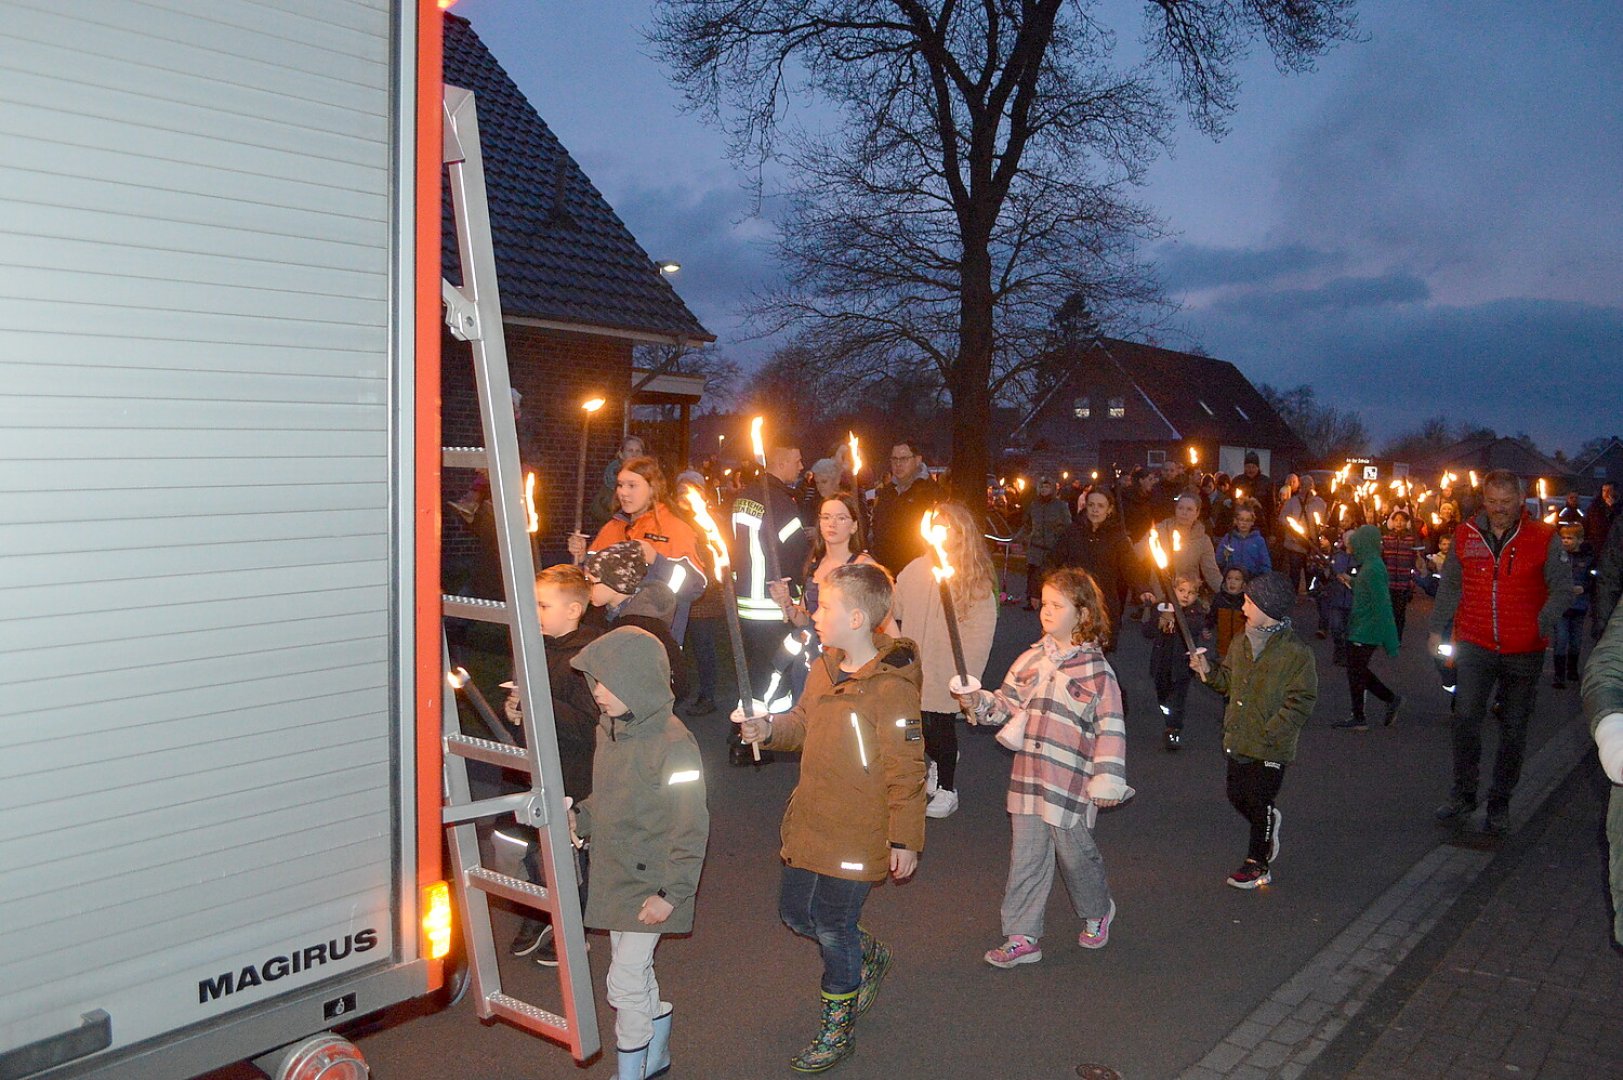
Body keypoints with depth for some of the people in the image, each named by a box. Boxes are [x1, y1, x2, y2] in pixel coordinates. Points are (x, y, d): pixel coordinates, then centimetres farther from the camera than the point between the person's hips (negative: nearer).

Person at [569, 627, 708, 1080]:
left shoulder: (673, 744, -23)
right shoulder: (609, 729, 1)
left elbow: (691, 828, -20)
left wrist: (672, 892, -20)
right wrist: (578, 818, -2)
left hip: (650, 885, -8)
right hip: (614, 875, 8)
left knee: (625, 980, -2)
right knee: (636, 971, 22)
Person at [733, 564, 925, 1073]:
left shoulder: (890, 687, -23)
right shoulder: (824, 668, 1)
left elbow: (906, 770, -19)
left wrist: (905, 840, -14)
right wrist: (768, 728, -4)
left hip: (856, 836, -8)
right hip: (810, 823, 8)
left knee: (833, 927, 6)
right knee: (796, 913, 20)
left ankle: (837, 1030, 30)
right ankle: (869, 956, 47)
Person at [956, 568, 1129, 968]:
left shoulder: (1096, 670, -8)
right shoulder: (1030, 660, 6)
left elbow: (1111, 729, -8)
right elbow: (1006, 705, 10)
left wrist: (1108, 781, -10)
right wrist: (976, 700, -9)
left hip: (1071, 783, -4)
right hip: (1027, 779, 4)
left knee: (1075, 854, 12)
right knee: (1025, 859, 9)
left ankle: (1097, 912, 41)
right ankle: (1022, 938, 19)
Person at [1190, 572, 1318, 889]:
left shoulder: (1296, 652, -17)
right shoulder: (1241, 642, 4)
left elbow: (1301, 702, -17)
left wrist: (1268, 732, -22)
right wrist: (1208, 671, -3)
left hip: (1270, 749, -6)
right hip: (1238, 741, 6)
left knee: (1260, 805, 6)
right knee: (1237, 797, 15)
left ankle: (1258, 863, 23)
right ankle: (1269, 825, 44)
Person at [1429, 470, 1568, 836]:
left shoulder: (1544, 538, -4)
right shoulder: (1466, 535, 3)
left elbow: (1562, 587, -4)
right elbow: (1450, 586, 12)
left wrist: (1545, 624, -20)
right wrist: (1436, 629, 10)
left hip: (1524, 651, -1)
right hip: (1475, 645, 1)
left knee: (1513, 728, 8)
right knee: (1466, 716, -9)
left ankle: (1500, 802, 21)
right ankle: (1463, 794, 6)